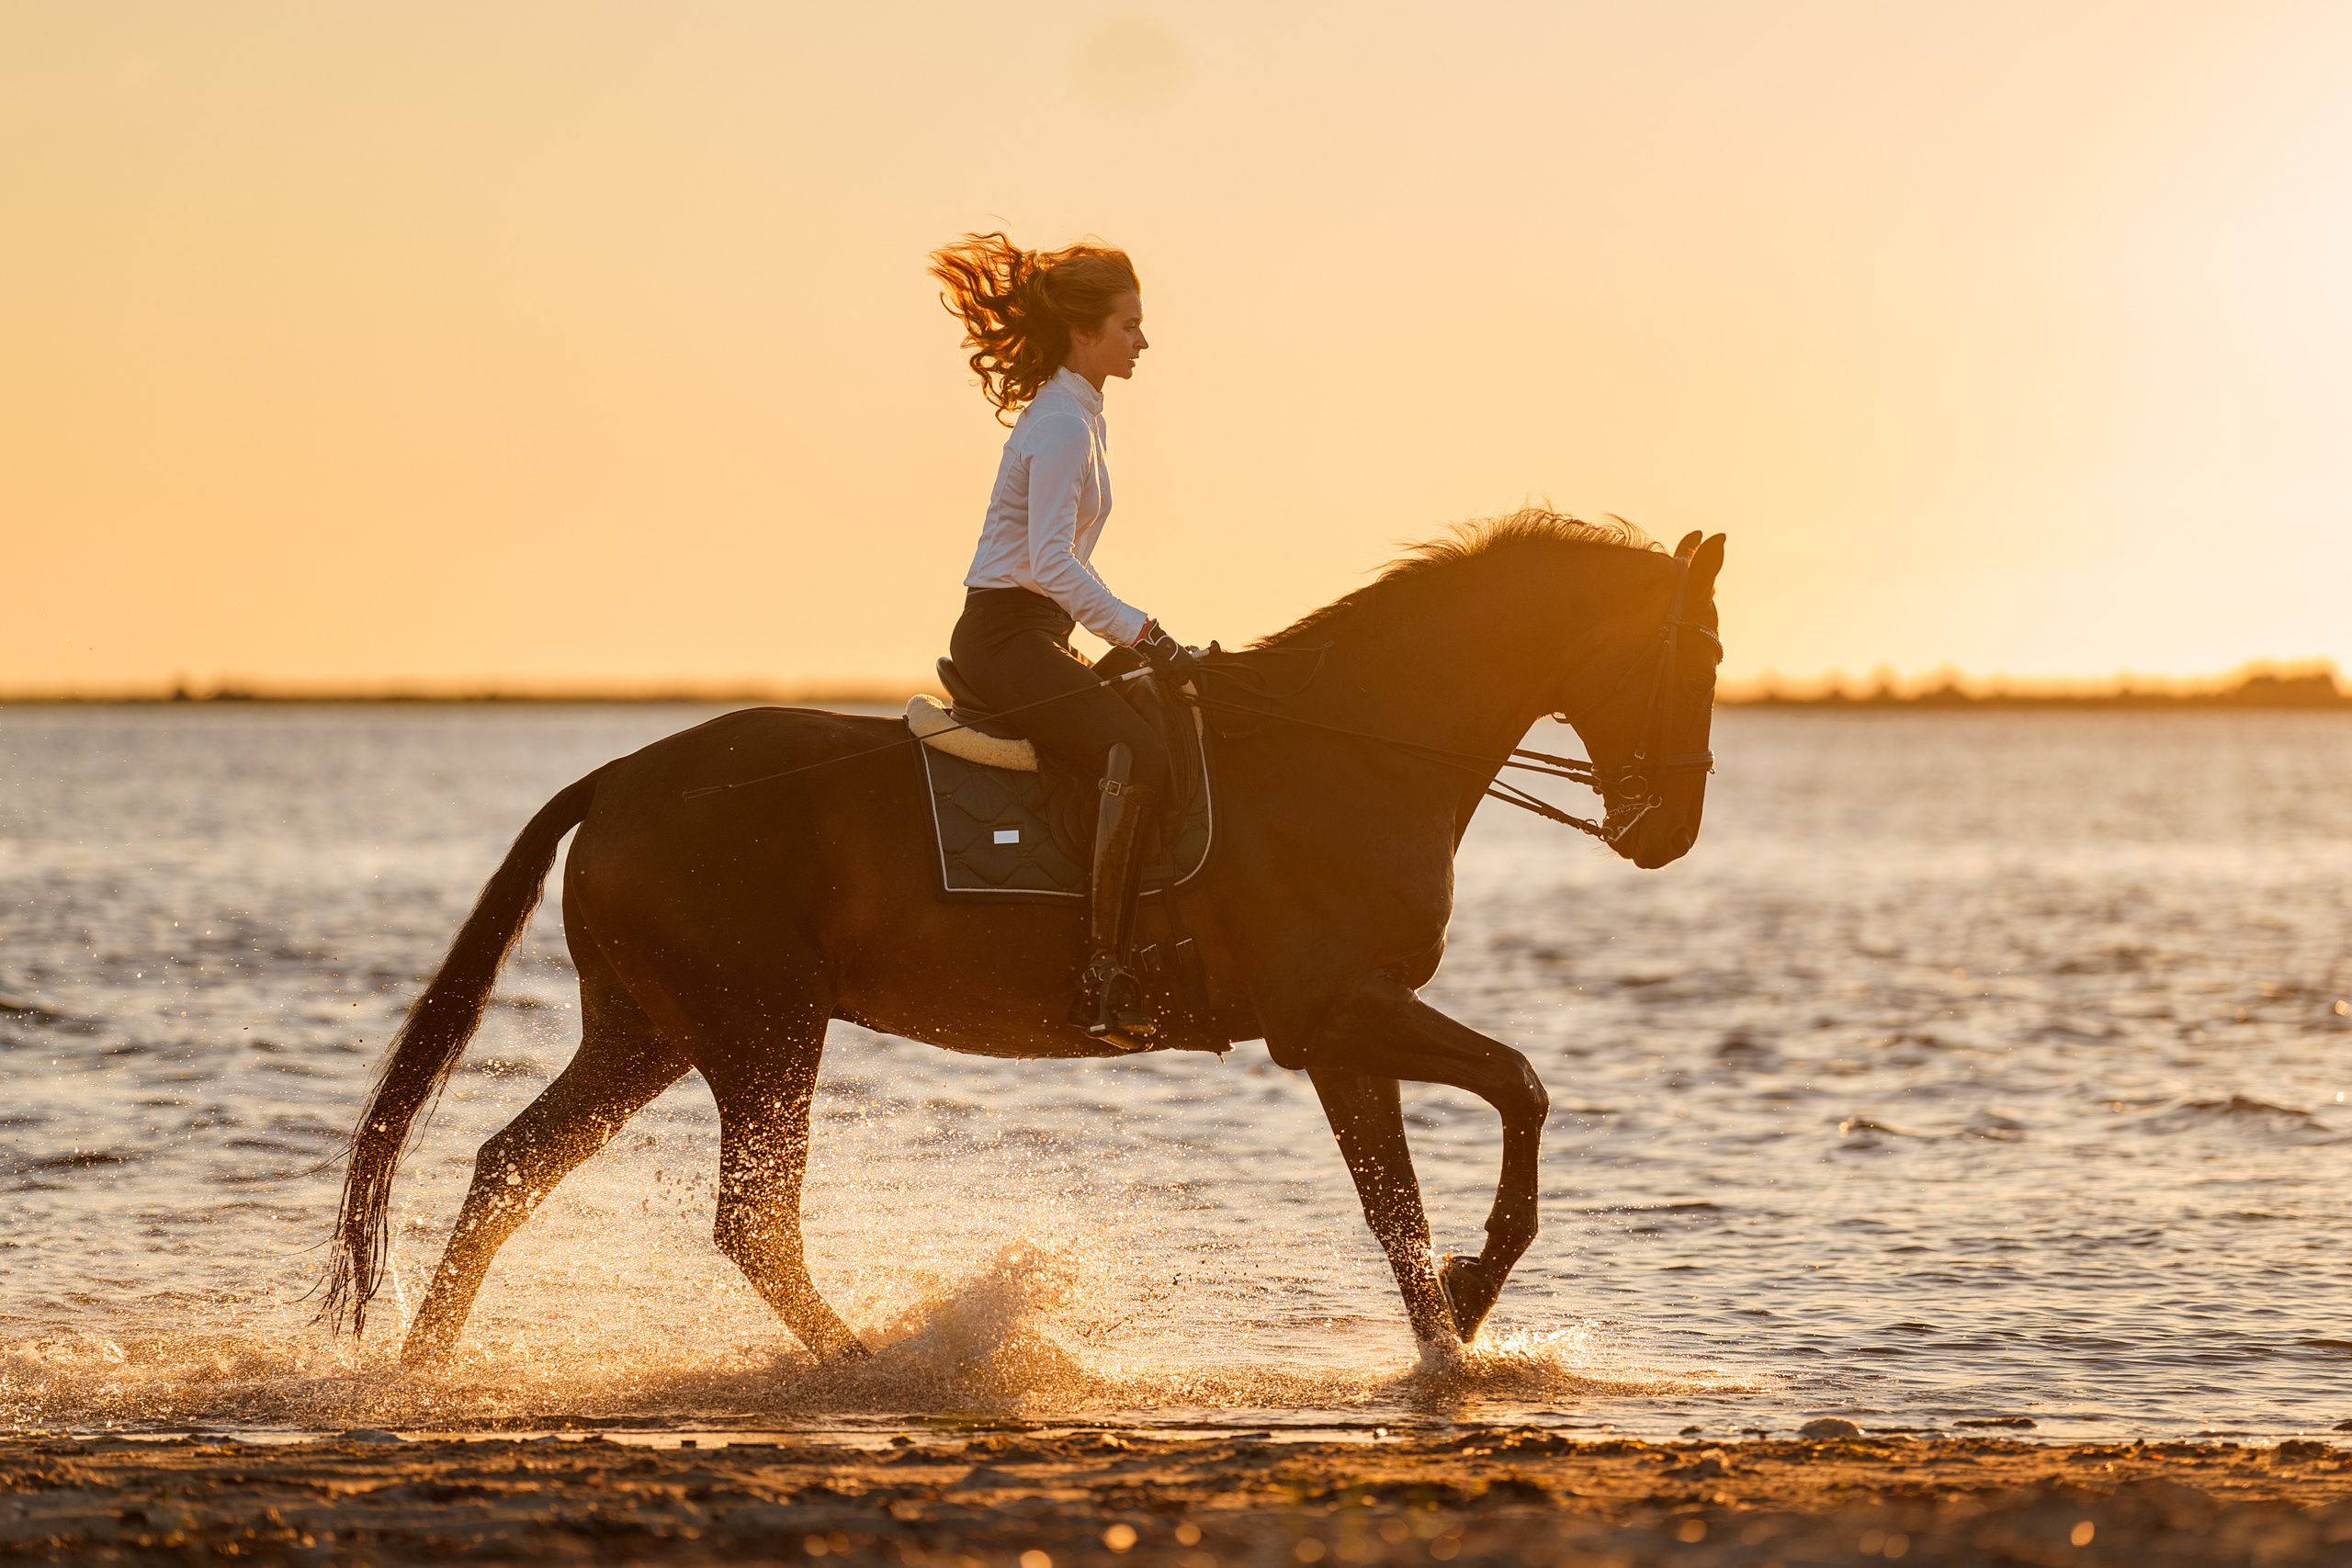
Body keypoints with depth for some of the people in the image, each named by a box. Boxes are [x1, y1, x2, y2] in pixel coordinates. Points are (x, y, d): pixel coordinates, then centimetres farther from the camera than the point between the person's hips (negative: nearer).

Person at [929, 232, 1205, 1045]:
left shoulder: (1075, 415, 17)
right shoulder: (1062, 424, -15)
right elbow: (1050, 561, -24)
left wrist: (1143, 637, 16)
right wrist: (1140, 633, -25)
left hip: (1034, 635, 11)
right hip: (1009, 634, -11)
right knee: (1139, 756, -27)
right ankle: (1104, 978, -31)